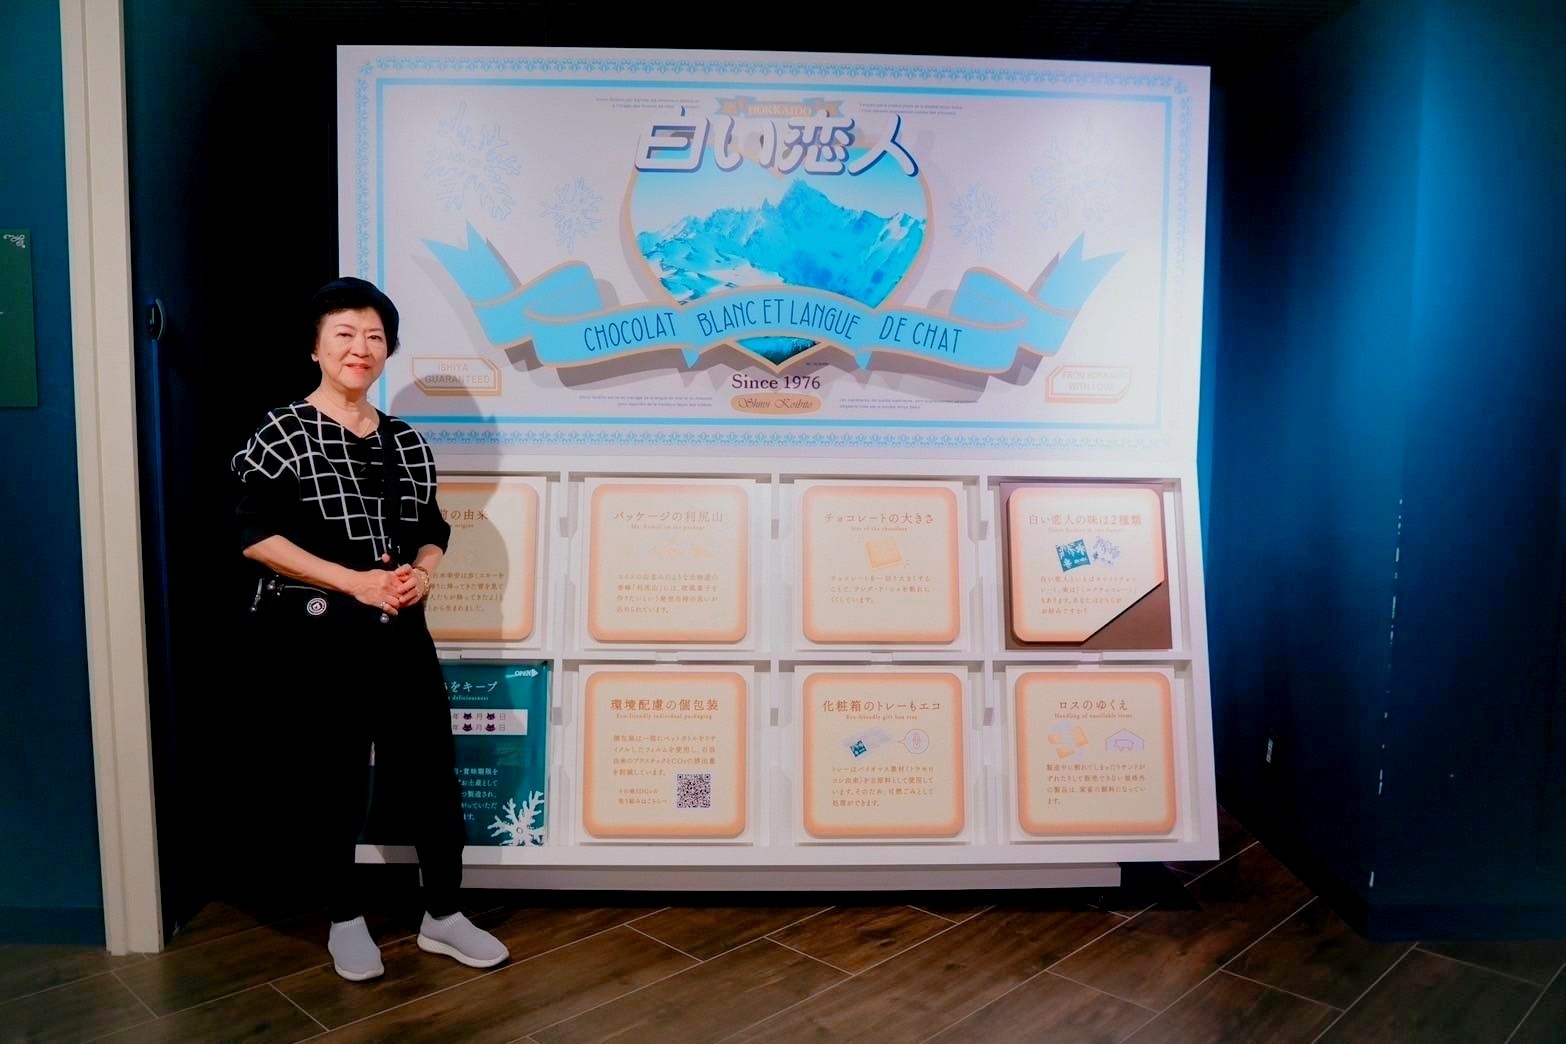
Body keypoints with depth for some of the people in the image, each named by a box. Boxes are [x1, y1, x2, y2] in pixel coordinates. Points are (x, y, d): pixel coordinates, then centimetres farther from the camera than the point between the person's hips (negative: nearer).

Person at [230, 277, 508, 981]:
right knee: (337, 782, 8)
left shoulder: (407, 442, 9)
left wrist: (423, 572, -8)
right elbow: (255, 537, -12)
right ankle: (344, 920, 29)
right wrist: (353, 580, -19)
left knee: (432, 770, 7)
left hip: (399, 631, 5)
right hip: (317, 634, -4)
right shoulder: (283, 433, -6)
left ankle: (442, 915, 24)